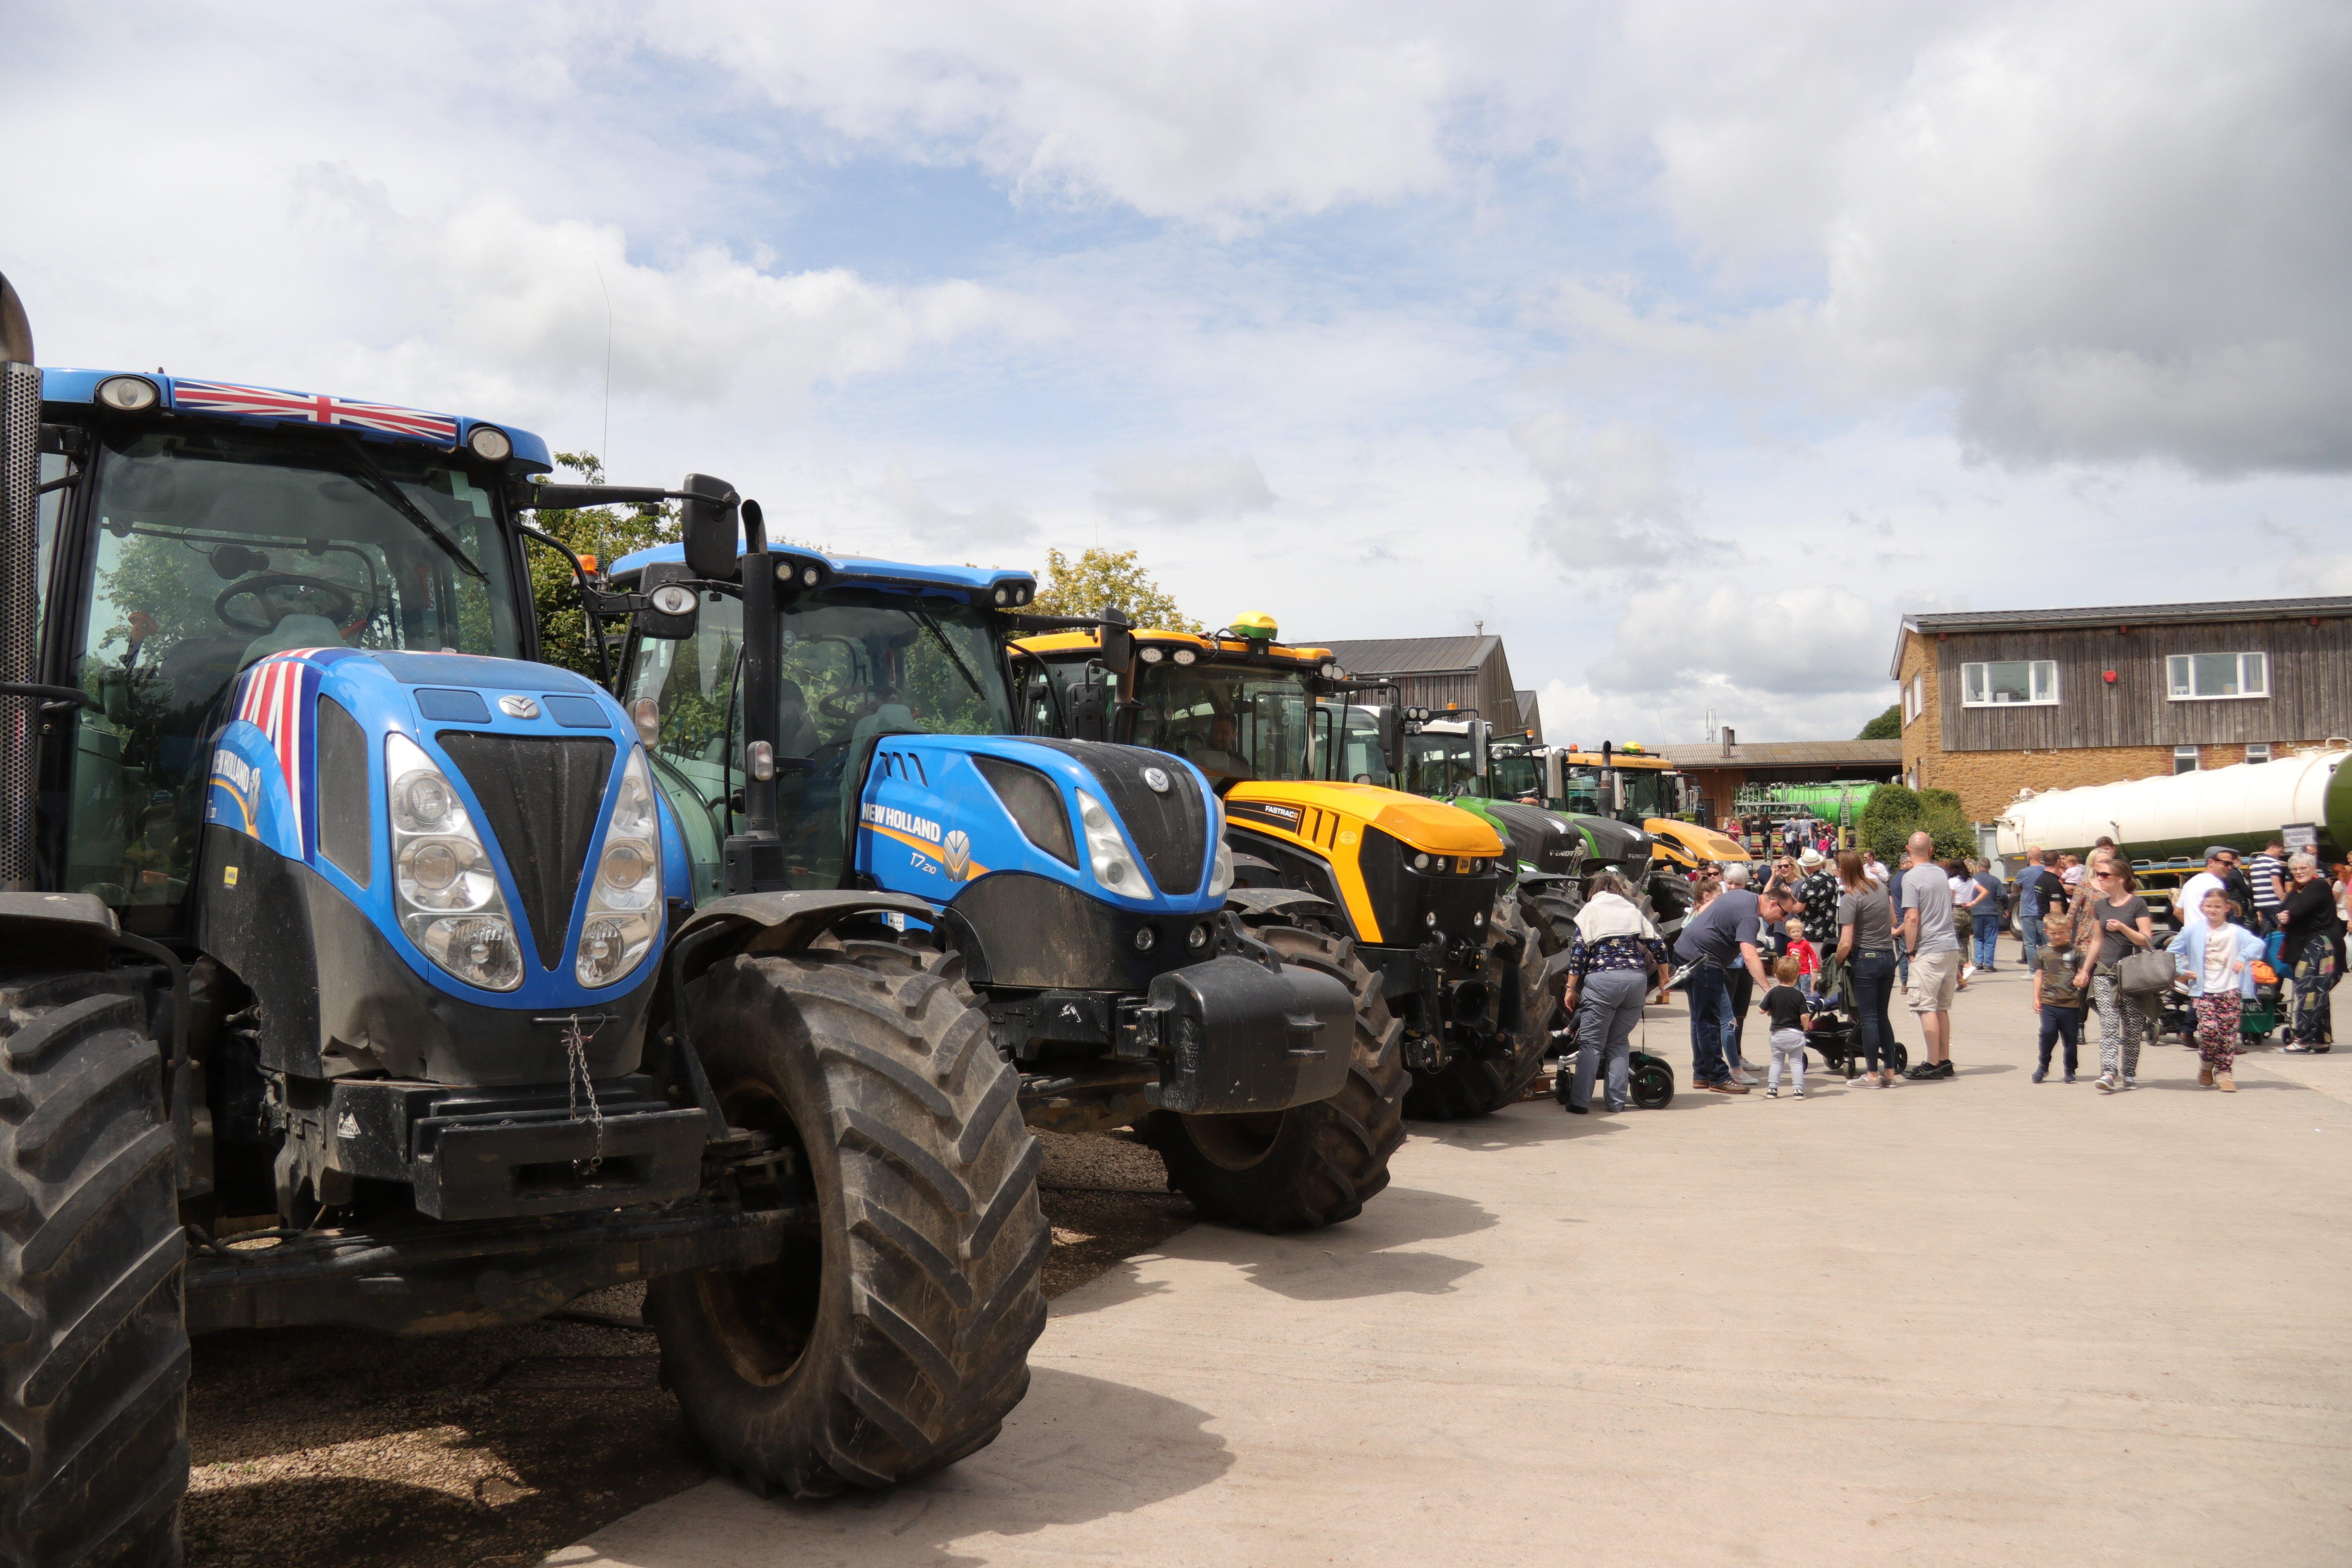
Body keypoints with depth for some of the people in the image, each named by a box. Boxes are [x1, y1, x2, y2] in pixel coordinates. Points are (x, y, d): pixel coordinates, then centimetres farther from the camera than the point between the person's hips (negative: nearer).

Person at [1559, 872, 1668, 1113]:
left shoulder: (1590, 910, 9)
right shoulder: (1633, 910, 20)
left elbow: (1579, 951, 0)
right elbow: (1659, 946, 17)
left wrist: (1571, 989, 1)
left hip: (1603, 978, -4)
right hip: (1637, 978, 4)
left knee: (1591, 1043, -1)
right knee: (1619, 1043, 12)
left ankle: (1580, 1101, -9)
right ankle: (1617, 1100, 7)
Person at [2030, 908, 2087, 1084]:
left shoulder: (2074, 951, 3)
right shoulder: (2042, 954, 7)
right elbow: (2038, 976, 11)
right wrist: (2036, 998, 5)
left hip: (2070, 1002, 0)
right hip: (2048, 1002, 0)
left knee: (2071, 1037, 5)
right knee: (2048, 1033, -13)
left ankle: (2070, 1070, 21)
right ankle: (2043, 1066, 5)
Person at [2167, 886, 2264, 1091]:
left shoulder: (2235, 932, 4)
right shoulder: (2192, 931, 7)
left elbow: (2257, 944, -11)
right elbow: (2172, 952, 13)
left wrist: (2243, 958, -26)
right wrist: (2183, 971, 1)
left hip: (2230, 991, 0)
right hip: (2203, 991, 0)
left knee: (2228, 1033, -1)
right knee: (2209, 1028, -13)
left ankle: (2223, 1072, 8)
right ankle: (2206, 1064, 11)